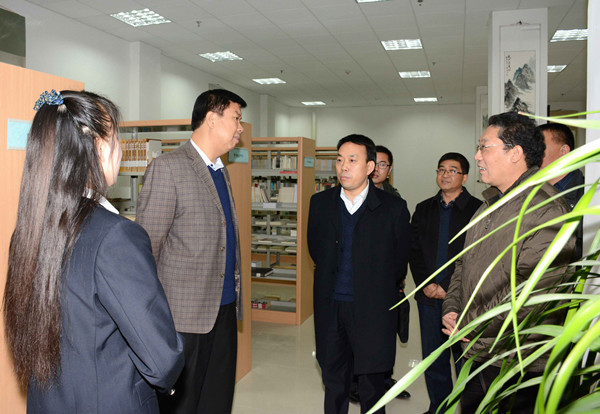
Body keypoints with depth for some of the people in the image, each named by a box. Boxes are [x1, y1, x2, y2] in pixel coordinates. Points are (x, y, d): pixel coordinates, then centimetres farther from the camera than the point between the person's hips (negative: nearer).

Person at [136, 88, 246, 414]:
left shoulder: (221, 171, 14)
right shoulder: (167, 168, -11)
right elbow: (145, 247, -13)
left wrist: (233, 294, 14)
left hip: (224, 309, 8)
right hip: (184, 314, -7)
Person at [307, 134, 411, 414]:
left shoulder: (393, 208, -6)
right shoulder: (320, 203, 4)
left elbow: (399, 260, 4)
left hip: (372, 310, -3)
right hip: (330, 308, 3)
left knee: (371, 388, 8)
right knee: (334, 383, 14)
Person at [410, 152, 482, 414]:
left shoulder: (478, 210, -4)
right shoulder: (423, 209, 11)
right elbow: (414, 251, 9)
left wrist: (447, 288, -11)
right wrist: (425, 284, -3)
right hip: (429, 297, 4)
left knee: (464, 360, 3)